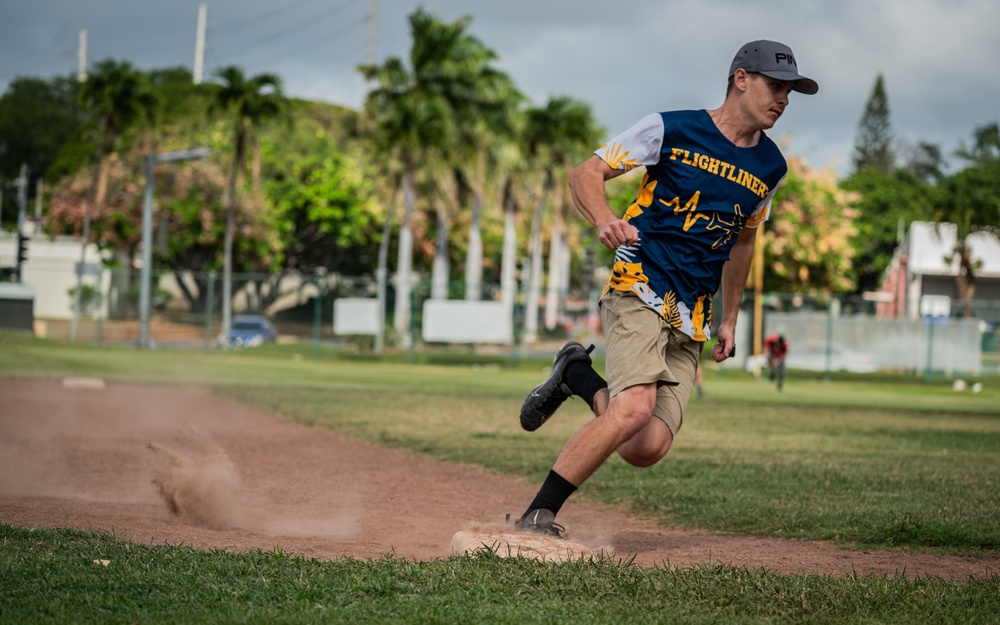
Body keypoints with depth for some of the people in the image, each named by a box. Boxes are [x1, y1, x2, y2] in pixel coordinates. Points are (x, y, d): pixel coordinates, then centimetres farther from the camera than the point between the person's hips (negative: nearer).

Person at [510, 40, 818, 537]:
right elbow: (585, 175, -3)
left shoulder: (770, 167, 12)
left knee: (647, 448, -10)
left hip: (690, 320, 6)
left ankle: (578, 375, 18)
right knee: (635, 410, -29)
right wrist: (605, 220, -24)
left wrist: (729, 320, 25)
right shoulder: (671, 129, -4)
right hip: (638, 292, -6)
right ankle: (535, 518, -18)